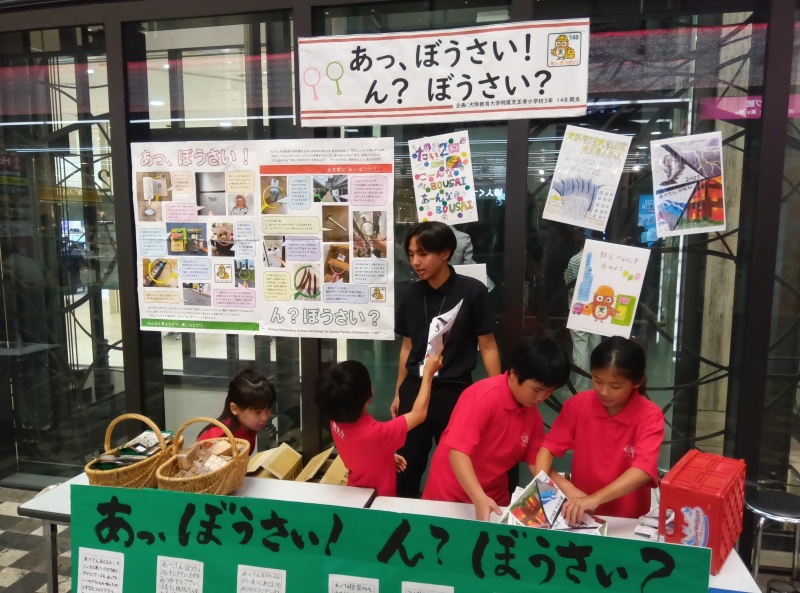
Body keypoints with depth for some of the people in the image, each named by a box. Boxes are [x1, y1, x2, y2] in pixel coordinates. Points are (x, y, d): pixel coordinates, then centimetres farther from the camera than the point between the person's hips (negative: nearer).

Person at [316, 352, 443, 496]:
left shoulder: (337, 422, -17)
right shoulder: (375, 433, -38)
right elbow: (419, 414, -25)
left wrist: (388, 456, 3)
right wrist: (428, 372, -18)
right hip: (379, 499, -6)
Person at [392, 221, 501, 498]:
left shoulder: (472, 291, -11)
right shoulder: (411, 294, 1)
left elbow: (487, 346, -5)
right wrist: (398, 394, 17)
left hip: (454, 392, -3)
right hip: (415, 389, 4)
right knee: (405, 467, 12)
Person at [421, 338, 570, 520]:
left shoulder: (533, 413, -3)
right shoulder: (484, 397, -23)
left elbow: (537, 462, 1)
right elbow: (458, 452, -28)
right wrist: (479, 498, -39)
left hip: (495, 499, 5)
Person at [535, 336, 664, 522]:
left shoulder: (649, 416, -12)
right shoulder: (578, 404, -5)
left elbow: (643, 471, -25)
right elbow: (548, 447, -4)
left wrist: (595, 499, -37)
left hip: (628, 519, -1)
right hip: (581, 516, 2)